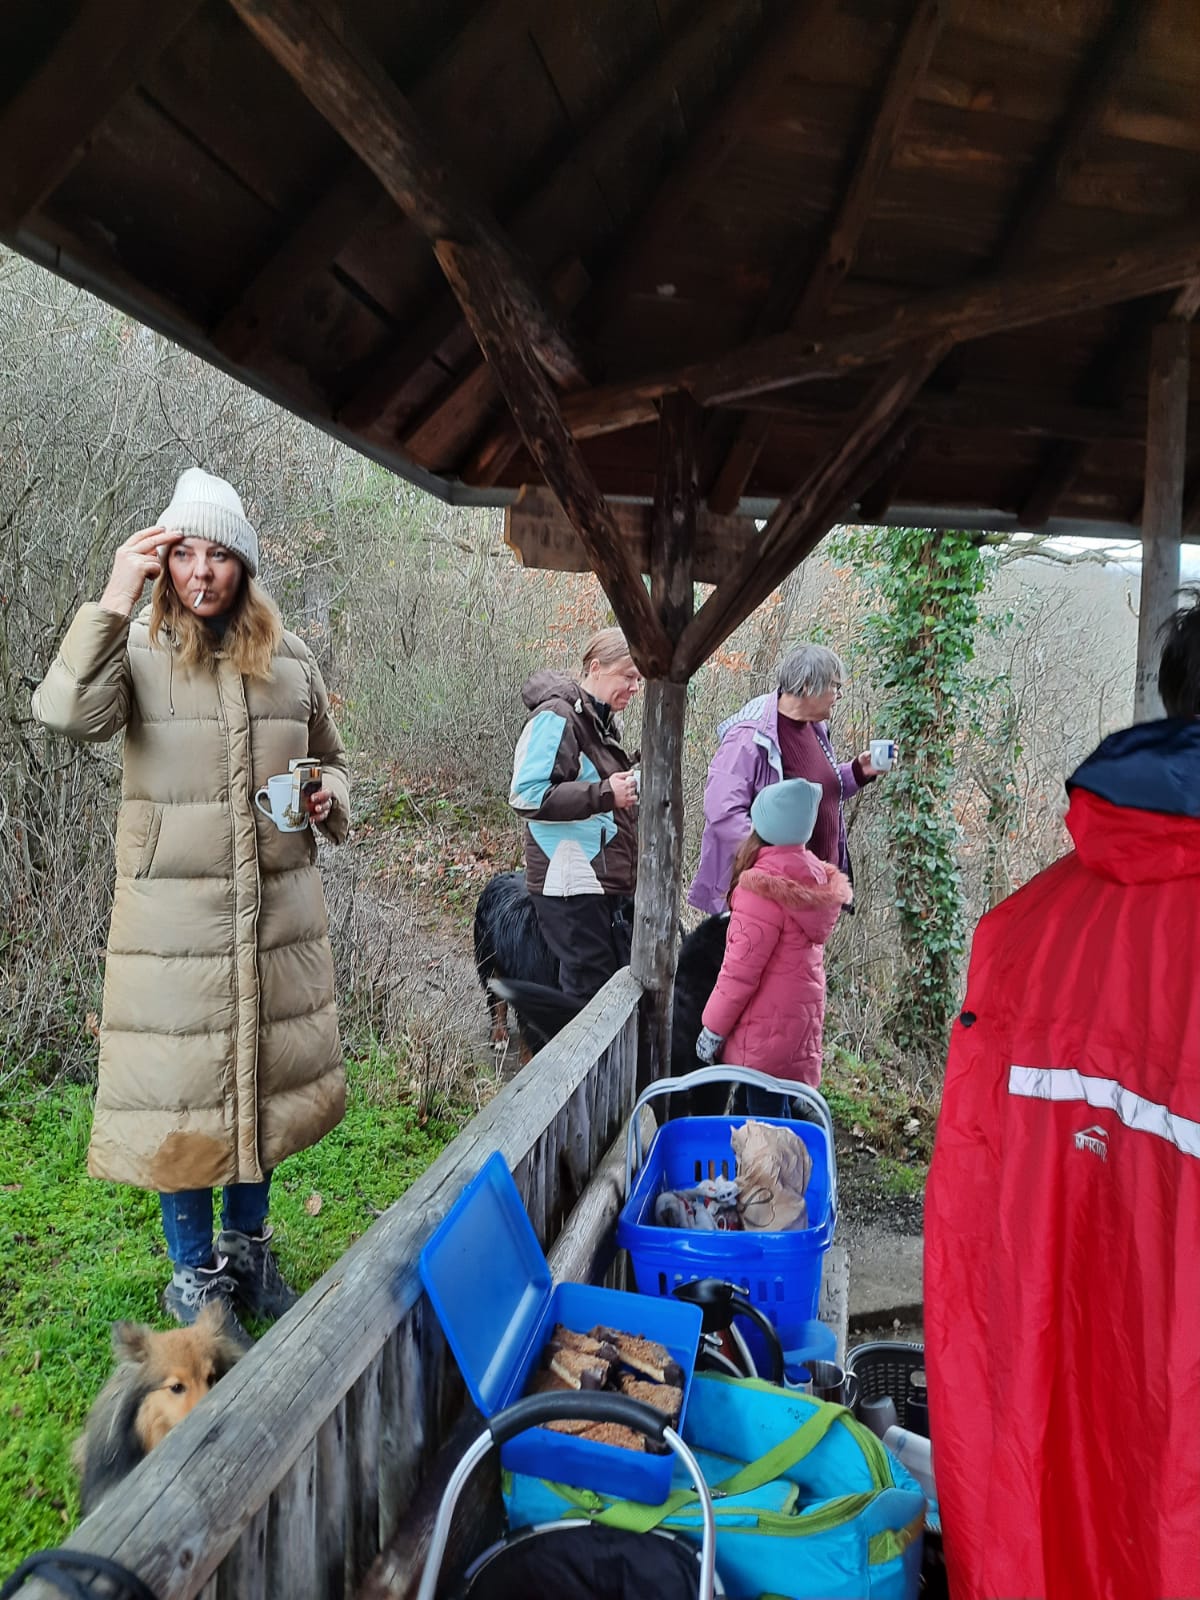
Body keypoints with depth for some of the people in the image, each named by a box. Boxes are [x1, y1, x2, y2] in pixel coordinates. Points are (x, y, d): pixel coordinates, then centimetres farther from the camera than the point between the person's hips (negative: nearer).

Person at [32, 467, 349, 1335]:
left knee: (268, 1074, 15)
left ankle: (248, 1245, 38)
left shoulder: (290, 658, 6)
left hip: (279, 905, 4)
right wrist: (116, 598, -25)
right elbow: (67, 712, -25)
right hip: (174, 909, -3)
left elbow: (331, 758, 18)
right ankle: (195, 1273, 28)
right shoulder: (137, 648, -4)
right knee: (183, 1086, 6)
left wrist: (331, 796, -4)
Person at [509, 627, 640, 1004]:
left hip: (608, 884, 9)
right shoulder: (556, 718, -13)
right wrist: (604, 794, -25)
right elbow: (526, 796, -21)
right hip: (572, 887, -9)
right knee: (588, 990, -5)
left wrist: (628, 786, 12)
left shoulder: (602, 720, 17)